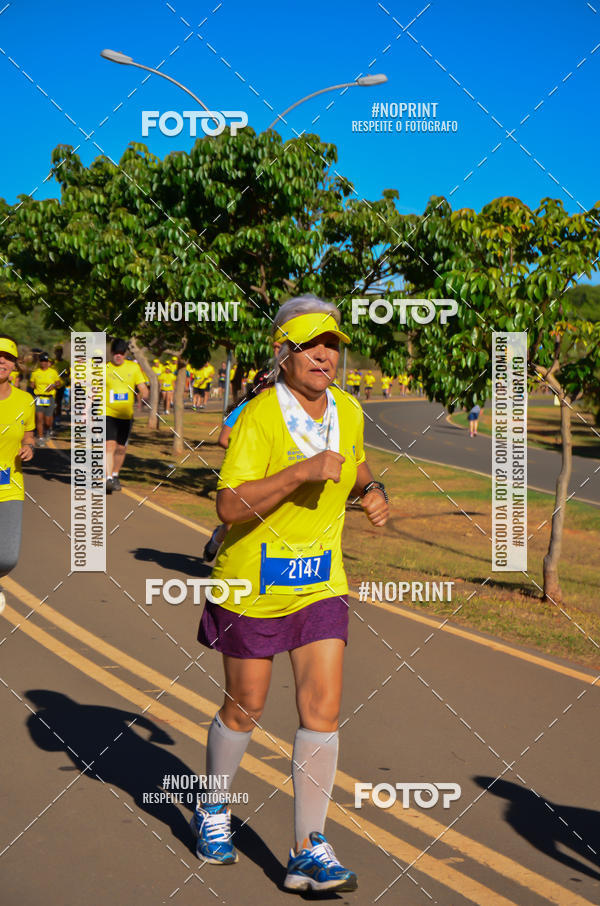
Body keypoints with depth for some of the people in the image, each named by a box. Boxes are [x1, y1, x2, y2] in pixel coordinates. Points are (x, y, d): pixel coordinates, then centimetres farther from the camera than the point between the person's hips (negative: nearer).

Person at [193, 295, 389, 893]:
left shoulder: (347, 410, 1)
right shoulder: (258, 416, -18)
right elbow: (229, 506, -26)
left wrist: (372, 492, 2)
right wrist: (303, 471, -33)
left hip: (321, 583, 4)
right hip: (253, 584, -4)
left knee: (322, 711, -4)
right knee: (244, 711, 10)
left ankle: (308, 852, 6)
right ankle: (212, 812, 38)